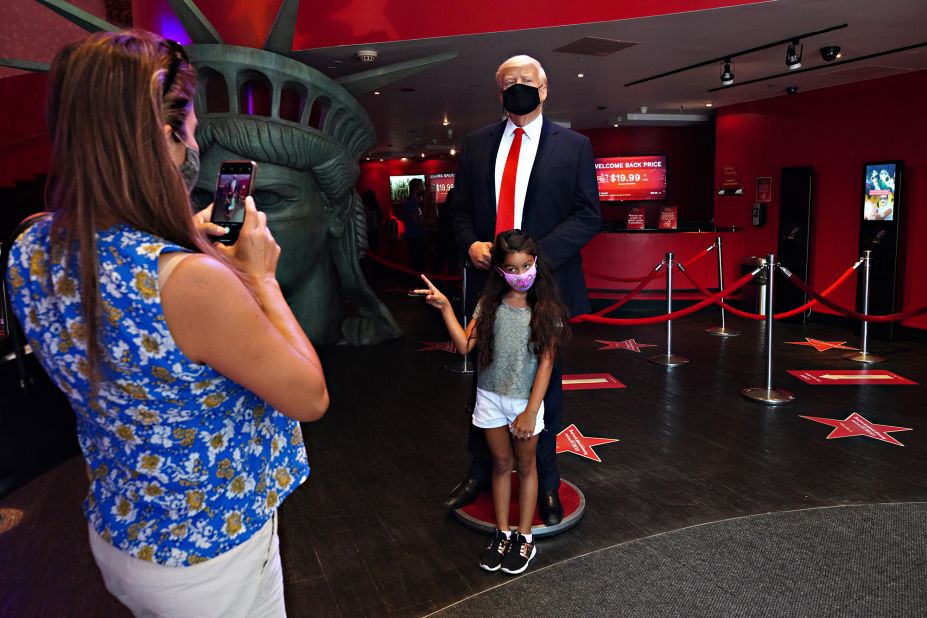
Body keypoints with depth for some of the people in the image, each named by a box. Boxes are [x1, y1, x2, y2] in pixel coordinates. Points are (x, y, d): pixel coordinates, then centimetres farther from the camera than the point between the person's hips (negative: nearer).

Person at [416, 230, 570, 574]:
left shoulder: (546, 310, -11)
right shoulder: (490, 304, -4)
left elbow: (546, 362, -12)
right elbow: (464, 345, -9)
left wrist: (531, 411, -15)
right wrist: (445, 307, -16)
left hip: (526, 401, -2)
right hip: (491, 398, 2)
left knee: (525, 466, 14)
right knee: (501, 465, 16)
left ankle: (524, 538, 29)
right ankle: (502, 533, 32)